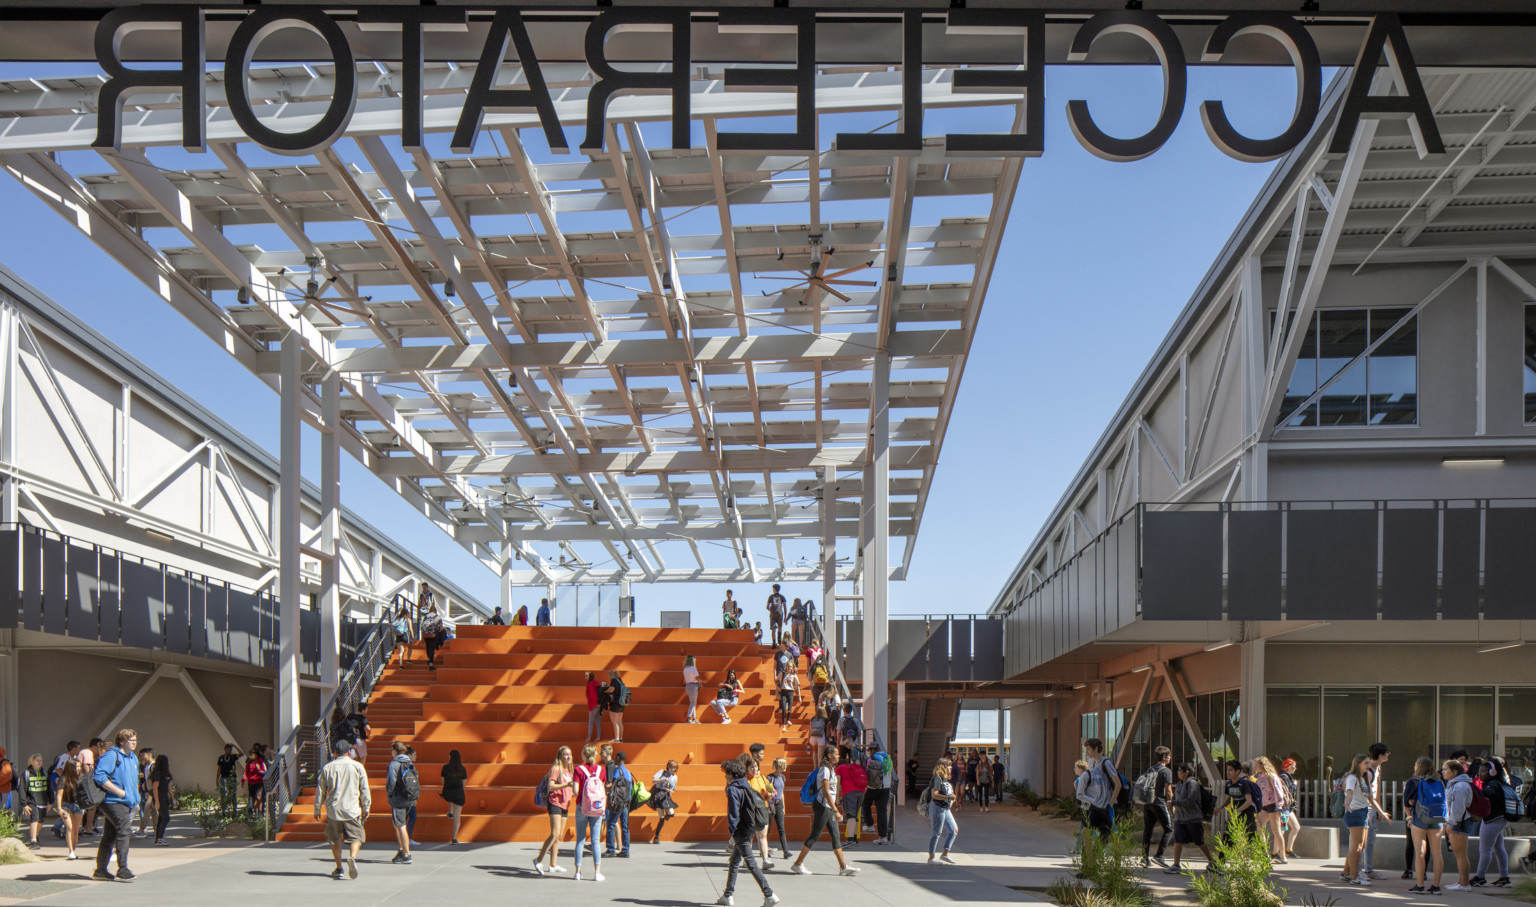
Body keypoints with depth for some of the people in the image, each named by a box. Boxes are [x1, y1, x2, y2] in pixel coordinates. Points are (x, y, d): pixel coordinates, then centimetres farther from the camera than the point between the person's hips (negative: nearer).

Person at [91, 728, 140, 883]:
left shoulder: (133, 758, 18)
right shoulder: (111, 756, -11)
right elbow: (99, 776, -20)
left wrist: (135, 797, 18)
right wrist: (118, 791, -21)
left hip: (126, 802, 9)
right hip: (113, 802, -9)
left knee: (109, 836, 12)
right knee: (124, 832, -17)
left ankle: (100, 870, 18)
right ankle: (122, 869, -15)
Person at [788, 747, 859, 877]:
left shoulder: (831, 769, 15)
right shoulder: (825, 770, -15)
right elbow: (826, 792, -21)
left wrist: (836, 808, 21)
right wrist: (836, 811, -23)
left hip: (829, 808, 9)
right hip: (823, 806, -9)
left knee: (835, 836, 6)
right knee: (814, 836, -3)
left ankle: (843, 867, 6)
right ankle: (797, 864, 5)